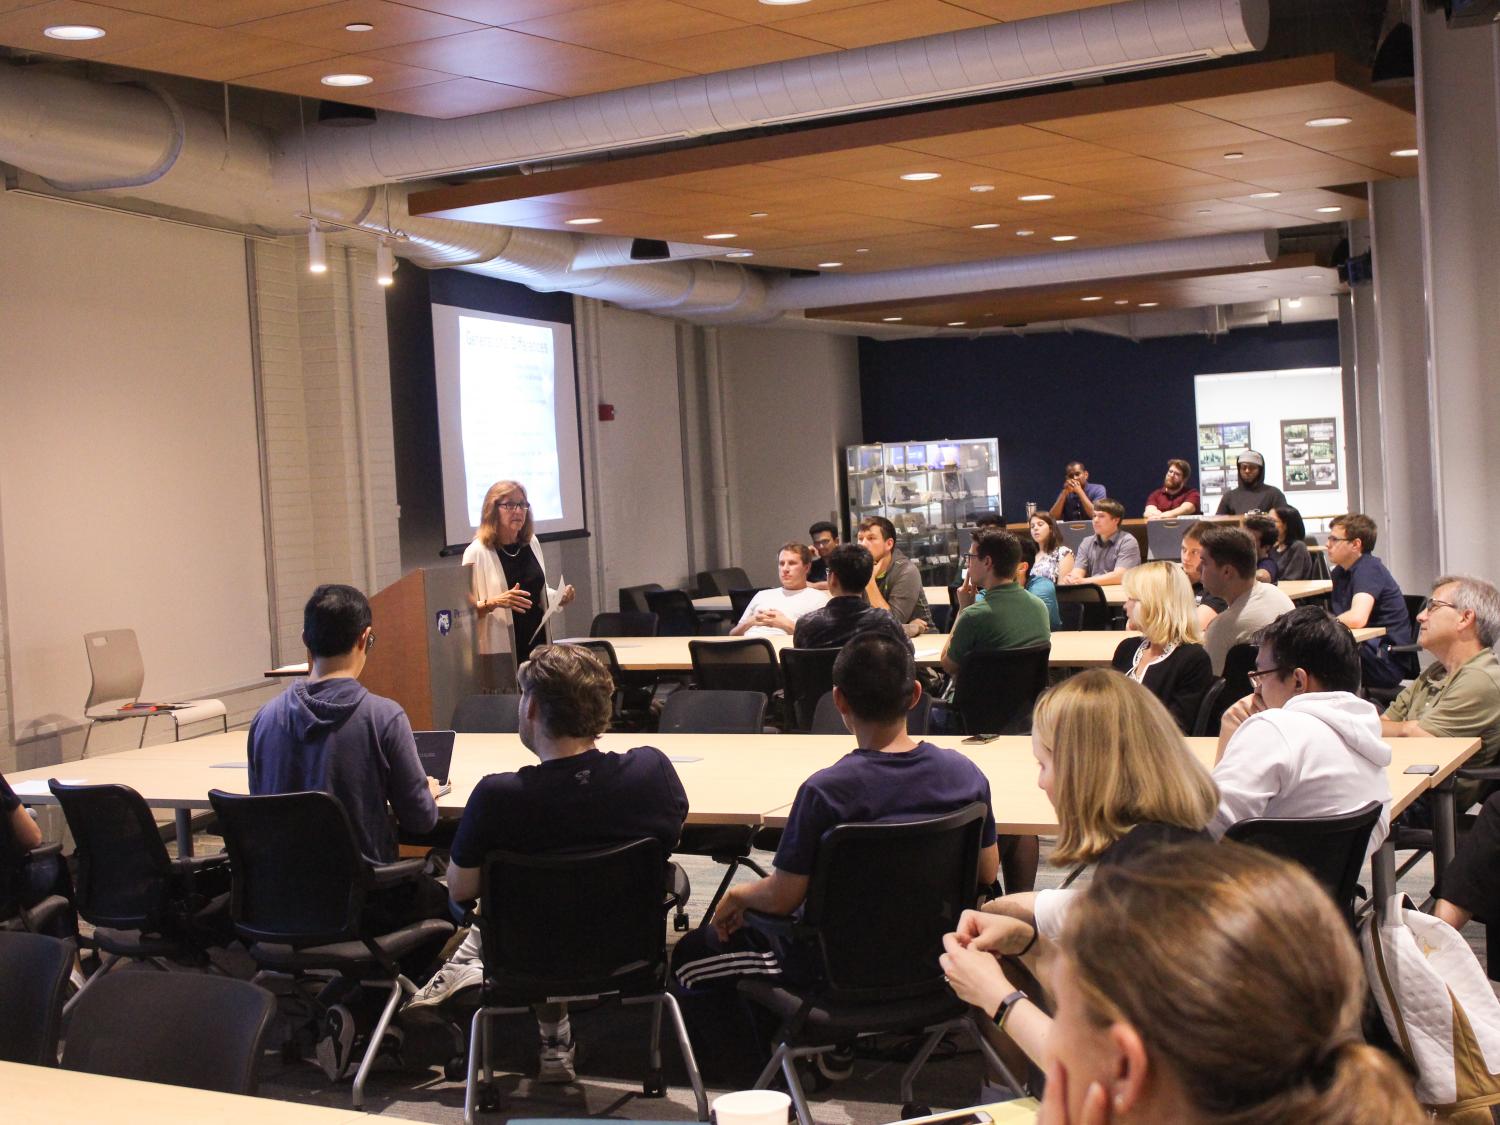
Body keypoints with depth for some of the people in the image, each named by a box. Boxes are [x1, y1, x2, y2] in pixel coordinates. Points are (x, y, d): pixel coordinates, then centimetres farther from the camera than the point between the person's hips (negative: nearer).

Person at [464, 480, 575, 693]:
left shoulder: (532, 544, 10)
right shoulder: (477, 552, -8)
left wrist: (560, 597, 4)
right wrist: (493, 602, -26)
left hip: (536, 645, 5)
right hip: (499, 652, -5)